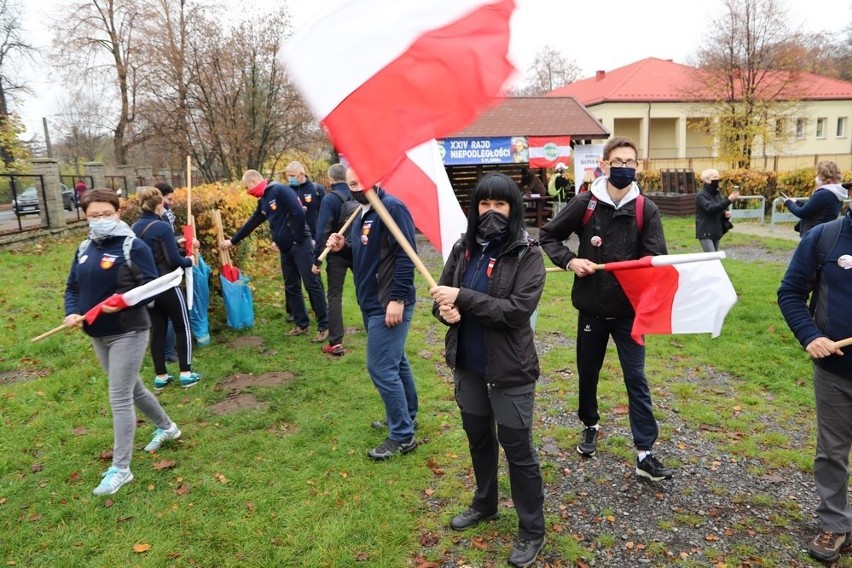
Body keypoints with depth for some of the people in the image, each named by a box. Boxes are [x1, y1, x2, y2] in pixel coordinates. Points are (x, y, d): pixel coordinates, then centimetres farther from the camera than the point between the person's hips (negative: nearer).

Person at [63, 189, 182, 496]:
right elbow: (72, 287, 12)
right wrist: (72, 312, -6)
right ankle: (167, 427, 43)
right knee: (132, 389, 20)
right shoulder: (84, 249, 9)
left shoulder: (134, 246, -12)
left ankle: (120, 468, 5)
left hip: (128, 332, -7)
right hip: (97, 334, 7)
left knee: (119, 397, -6)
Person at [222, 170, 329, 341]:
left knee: (312, 285, -5)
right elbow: (251, 224, 27)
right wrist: (232, 241, 31)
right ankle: (302, 324, 22)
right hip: (285, 249, 9)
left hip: (300, 245, -9)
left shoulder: (280, 191, -12)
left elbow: (299, 213, -21)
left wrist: (298, 239, -14)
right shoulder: (263, 201, 16)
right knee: (291, 288, 12)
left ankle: (324, 326, 1)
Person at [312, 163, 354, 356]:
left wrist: (317, 259, -10)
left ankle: (336, 342, -6)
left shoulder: (329, 200, -11)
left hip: (337, 253, -4)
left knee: (335, 295, 0)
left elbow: (322, 231, -14)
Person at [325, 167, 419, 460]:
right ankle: (407, 417, 35)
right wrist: (343, 247, 1)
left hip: (389, 304, -10)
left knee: (381, 367, -7)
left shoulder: (392, 208, -16)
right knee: (395, 362, 19)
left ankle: (402, 436, 7)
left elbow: (406, 256, -22)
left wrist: (397, 299, -24)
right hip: (372, 303, 10)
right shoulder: (361, 213, 14)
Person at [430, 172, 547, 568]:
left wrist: (463, 298, -27)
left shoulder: (527, 254, -14)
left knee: (517, 448, 7)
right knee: (478, 438, 23)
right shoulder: (463, 248, 1)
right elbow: (442, 295, 7)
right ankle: (484, 504, 47)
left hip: (510, 370, -5)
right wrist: (445, 310, -17)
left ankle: (532, 531, 27)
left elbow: (519, 309, -24)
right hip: (467, 365, 6)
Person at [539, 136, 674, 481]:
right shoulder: (585, 204, -5)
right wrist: (570, 261, -13)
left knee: (636, 379, 2)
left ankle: (644, 453, 9)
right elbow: (548, 236, 3)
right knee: (588, 373, 16)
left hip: (629, 311, 0)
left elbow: (656, 260, -7)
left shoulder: (646, 210, -4)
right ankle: (590, 427, 40)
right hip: (591, 309, 1)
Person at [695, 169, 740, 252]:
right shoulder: (701, 195, -12)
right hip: (705, 233, -8)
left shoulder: (716, 194, 12)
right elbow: (711, 208, -27)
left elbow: (720, 209, 18)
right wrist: (729, 200, -33)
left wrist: (726, 213, -6)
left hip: (716, 232, 8)